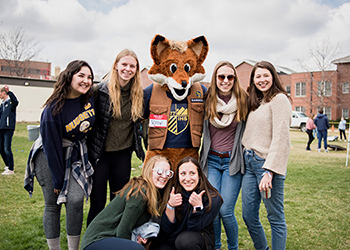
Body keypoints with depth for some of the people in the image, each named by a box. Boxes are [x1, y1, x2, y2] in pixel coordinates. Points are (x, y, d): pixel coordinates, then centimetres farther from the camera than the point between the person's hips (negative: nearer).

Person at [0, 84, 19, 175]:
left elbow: (15, 101, -29)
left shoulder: (11, 102, -5)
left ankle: (11, 169, -5)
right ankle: (8, 165, 26)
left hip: (9, 128, -8)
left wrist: (9, 92, -39)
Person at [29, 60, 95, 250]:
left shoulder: (90, 97, -11)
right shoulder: (53, 110, -24)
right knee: (53, 204, 3)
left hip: (75, 155, 4)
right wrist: (58, 180, -14)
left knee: (76, 199, -11)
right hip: (50, 156, -3)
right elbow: (52, 147, -19)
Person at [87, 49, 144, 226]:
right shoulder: (100, 90, -10)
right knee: (97, 202, 5)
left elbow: (140, 123, 13)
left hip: (123, 154, 3)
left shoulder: (138, 94, 2)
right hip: (100, 153, -3)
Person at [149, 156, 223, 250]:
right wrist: (170, 206, -26)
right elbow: (166, 229, -10)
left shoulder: (213, 199, -15)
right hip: (172, 238, 3)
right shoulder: (173, 194, -9)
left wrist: (198, 206, -34)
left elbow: (194, 229, -17)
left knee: (186, 240, -34)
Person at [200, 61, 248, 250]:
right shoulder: (208, 100, 1)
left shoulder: (242, 100, -2)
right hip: (211, 160, 2)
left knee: (225, 211, -5)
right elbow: (201, 129, 13)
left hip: (233, 161, -2)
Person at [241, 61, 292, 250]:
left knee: (275, 218, 3)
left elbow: (280, 138, -17)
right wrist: (245, 156, 9)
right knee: (248, 216, 12)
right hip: (249, 163, 8)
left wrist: (269, 170, -23)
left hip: (266, 163, -8)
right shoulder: (256, 103, 18)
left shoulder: (279, 99, -8)